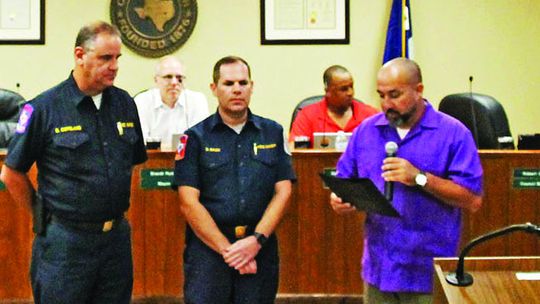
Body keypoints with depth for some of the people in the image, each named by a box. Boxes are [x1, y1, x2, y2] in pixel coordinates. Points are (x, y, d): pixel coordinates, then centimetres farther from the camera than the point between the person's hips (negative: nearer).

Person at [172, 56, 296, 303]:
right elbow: (189, 202, -5)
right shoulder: (196, 137, 2)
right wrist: (227, 249, -12)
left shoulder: (273, 133, 8)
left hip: (260, 247, 2)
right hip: (208, 246, -1)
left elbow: (283, 192, 3)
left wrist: (256, 240, -11)